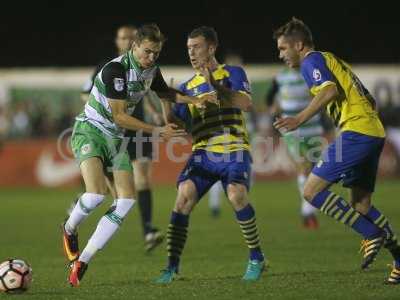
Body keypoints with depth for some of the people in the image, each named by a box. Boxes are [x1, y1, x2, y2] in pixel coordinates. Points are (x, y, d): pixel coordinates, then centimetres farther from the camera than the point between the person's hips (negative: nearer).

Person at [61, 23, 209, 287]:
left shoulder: (151, 70, 4)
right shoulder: (116, 70, -22)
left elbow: (165, 92, 26)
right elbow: (119, 116, -22)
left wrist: (194, 100, 9)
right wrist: (158, 131, -22)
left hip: (116, 138, 8)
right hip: (90, 131, -8)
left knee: (127, 200, -8)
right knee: (97, 194, -28)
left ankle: (82, 261, -3)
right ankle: (69, 230, 7)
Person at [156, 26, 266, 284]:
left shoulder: (232, 73, 8)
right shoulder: (187, 87, 20)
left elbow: (246, 103, -10)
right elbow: (176, 124, 13)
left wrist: (215, 86, -17)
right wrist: (166, 101, -4)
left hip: (234, 151, -4)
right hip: (203, 153, 4)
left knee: (237, 195, -27)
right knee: (184, 197, -19)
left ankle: (257, 259, -8)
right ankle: (172, 266, -13)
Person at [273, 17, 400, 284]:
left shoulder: (313, 60, 0)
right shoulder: (335, 62, 27)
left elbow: (330, 90, -20)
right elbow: (370, 101, 27)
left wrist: (300, 119, -23)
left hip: (355, 131, -10)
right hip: (375, 132, 10)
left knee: (312, 191, -8)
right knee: (361, 206, 13)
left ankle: (373, 234, -12)